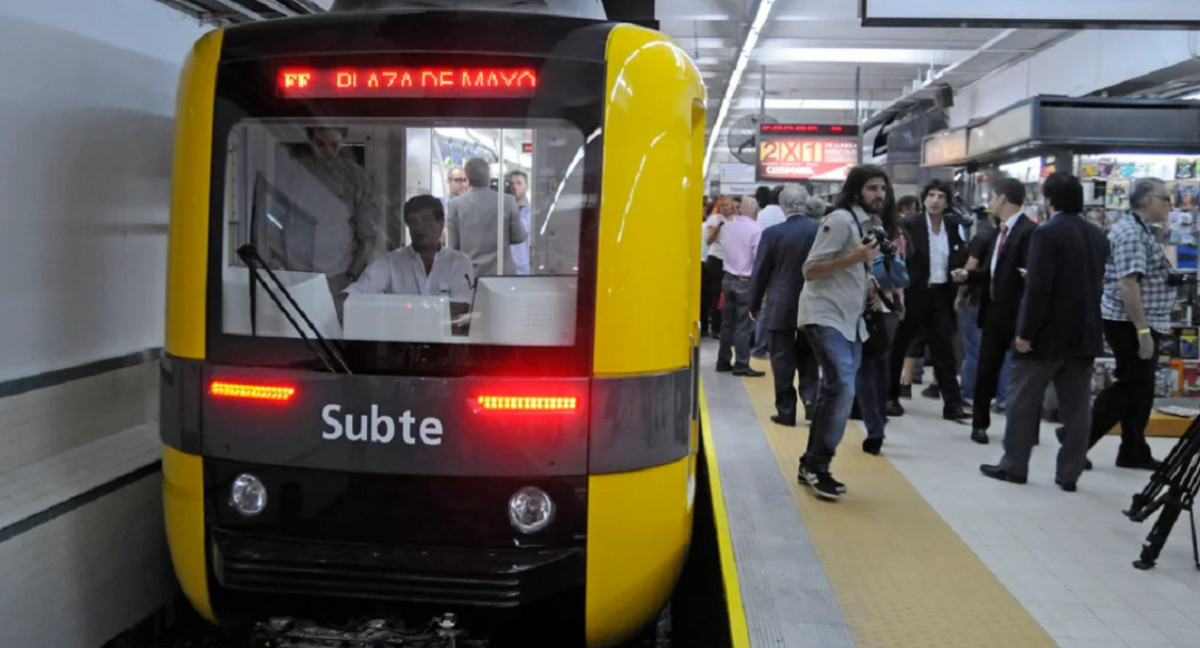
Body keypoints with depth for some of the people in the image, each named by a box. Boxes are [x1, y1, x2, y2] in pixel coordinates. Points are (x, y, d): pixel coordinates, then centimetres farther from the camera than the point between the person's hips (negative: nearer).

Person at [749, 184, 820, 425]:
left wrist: (754, 305, 7)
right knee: (808, 358, 17)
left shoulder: (772, 234, -12)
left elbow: (760, 273, -5)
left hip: (780, 308, -2)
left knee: (782, 361, 6)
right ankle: (811, 399, 3)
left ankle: (786, 411, 10)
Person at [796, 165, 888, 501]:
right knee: (842, 387, -19)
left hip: (851, 320, 9)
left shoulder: (871, 225, 17)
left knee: (835, 391, 7)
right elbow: (810, 270, -17)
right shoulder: (840, 220, -12)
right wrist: (854, 259, -25)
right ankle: (817, 465, -10)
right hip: (825, 317, -9)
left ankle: (812, 464, 14)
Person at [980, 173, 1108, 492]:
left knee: (1023, 400, 6)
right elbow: (1098, 285, 14)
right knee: (1077, 406, 8)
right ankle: (1069, 473, 13)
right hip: (1085, 333, 7)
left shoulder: (1046, 234, -15)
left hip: (1049, 333, -6)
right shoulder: (1098, 236, 8)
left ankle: (1014, 465, 11)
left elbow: (1038, 289, -20)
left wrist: (1026, 332, -15)